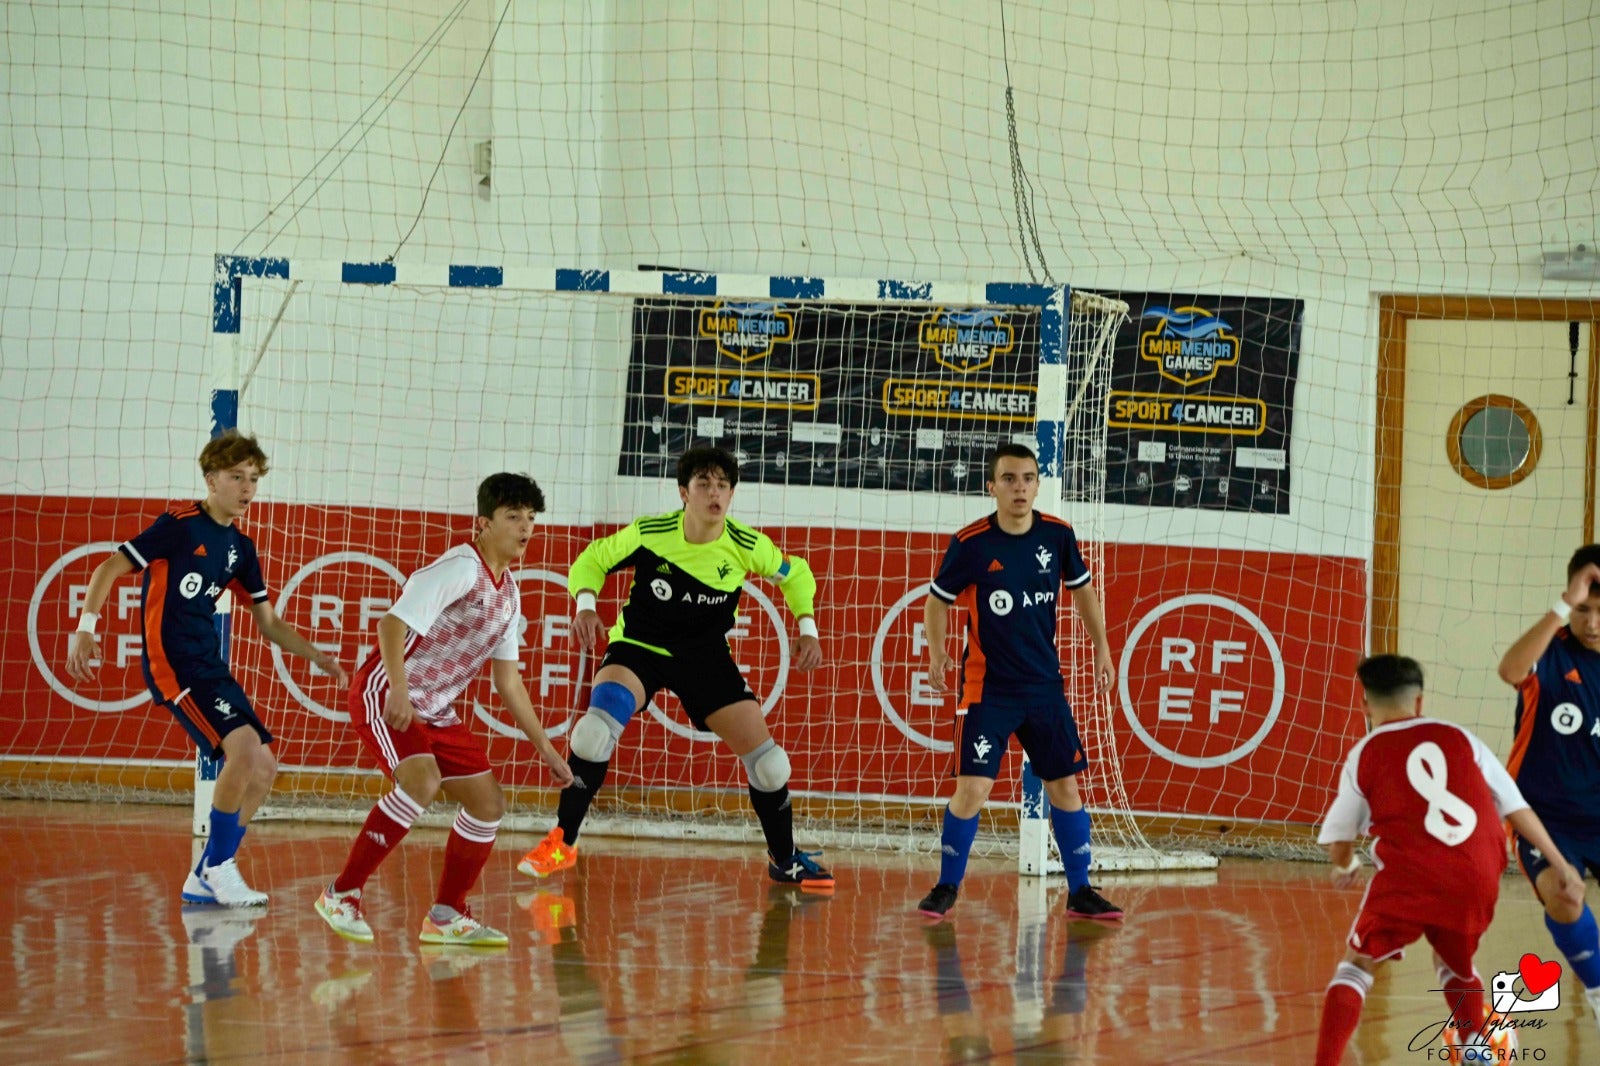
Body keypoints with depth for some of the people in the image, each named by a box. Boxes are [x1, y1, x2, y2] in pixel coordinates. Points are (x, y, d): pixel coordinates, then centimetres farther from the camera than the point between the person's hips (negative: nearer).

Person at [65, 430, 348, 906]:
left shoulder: (241, 547, 13)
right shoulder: (180, 525, -8)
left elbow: (269, 623, 20)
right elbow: (110, 569, -9)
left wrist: (317, 657, 6)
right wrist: (86, 627, -21)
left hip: (209, 665, 8)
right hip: (171, 659, -8)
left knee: (264, 767, 4)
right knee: (243, 746, -24)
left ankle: (205, 880, 13)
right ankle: (220, 868, -11)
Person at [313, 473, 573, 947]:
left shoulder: (508, 593, 12)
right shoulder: (461, 567, -16)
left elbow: (508, 681, 19)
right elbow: (393, 623, -24)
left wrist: (545, 748, 18)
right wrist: (398, 689, -35)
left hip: (435, 710, 9)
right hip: (386, 695, -9)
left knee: (488, 802, 3)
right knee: (422, 780, -31)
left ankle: (446, 916, 15)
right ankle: (342, 894, -24)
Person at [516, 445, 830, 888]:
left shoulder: (746, 546, -15)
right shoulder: (649, 533, -19)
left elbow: (795, 574, 5)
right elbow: (592, 560, -4)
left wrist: (807, 630, -6)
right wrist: (585, 605, -22)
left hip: (705, 654, 2)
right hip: (640, 643, -2)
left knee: (766, 760, -3)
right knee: (596, 728, -29)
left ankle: (785, 860, 22)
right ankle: (561, 843, -13)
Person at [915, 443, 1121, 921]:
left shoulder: (1057, 535, -4)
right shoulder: (971, 543, -13)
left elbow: (1082, 588, 14)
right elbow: (938, 600, 0)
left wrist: (1102, 649, 12)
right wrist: (937, 653, -16)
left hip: (1045, 685, 4)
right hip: (987, 687, -3)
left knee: (1065, 787, 6)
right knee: (972, 790, -11)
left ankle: (1080, 891, 17)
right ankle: (947, 887, 6)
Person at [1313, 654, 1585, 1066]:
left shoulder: (1365, 754, 9)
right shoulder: (1459, 738, 15)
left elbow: (1338, 841, 15)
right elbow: (1516, 807, 13)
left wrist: (1346, 867, 38)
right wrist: (1558, 863, 19)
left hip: (1408, 878, -3)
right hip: (1477, 880, 3)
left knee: (1357, 966, 9)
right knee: (1455, 966, 30)